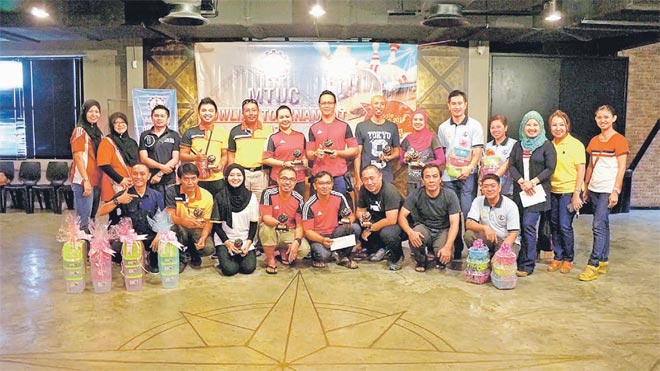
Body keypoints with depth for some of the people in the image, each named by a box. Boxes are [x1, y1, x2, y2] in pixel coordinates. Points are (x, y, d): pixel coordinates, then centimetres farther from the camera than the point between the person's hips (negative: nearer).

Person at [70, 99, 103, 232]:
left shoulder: (97, 132, 16)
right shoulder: (80, 131, -7)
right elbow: (78, 157, -14)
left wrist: (100, 180, 12)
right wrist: (86, 180, -19)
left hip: (96, 180, 8)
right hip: (83, 181, -8)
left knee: (92, 216, 15)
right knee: (84, 220, -6)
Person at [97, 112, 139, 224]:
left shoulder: (132, 143, 16)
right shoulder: (107, 142, -2)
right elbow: (104, 165, -12)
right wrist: (120, 180, -15)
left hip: (131, 187, 6)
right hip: (114, 189, -5)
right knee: (116, 220, -3)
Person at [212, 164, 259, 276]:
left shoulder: (251, 197, -1)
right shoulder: (220, 197, -5)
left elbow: (254, 223, 3)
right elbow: (216, 224, -2)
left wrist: (248, 243, -9)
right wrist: (227, 243, -11)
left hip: (245, 240, 2)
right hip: (224, 240, -1)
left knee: (248, 268, -19)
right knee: (230, 269, -21)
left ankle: (239, 257, 15)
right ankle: (225, 258, 14)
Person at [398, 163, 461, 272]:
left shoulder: (450, 195, -16)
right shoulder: (416, 195, -13)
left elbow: (454, 223, -17)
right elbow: (402, 216, -13)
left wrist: (448, 247, -31)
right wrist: (410, 232, -35)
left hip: (443, 230, 0)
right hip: (424, 228, 1)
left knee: (444, 258, -29)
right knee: (414, 238, -35)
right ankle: (421, 260, 1)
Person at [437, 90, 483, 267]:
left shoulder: (474, 125, 2)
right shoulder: (443, 127, 12)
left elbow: (477, 152, -4)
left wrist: (469, 168, -20)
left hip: (467, 176, -3)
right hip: (448, 177, 3)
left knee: (469, 213, -10)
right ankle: (456, 254, 14)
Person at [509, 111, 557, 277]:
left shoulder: (546, 145, 2)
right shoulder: (518, 145, 15)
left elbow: (550, 168, -5)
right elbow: (512, 166, 6)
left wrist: (533, 182, -14)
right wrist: (521, 182, -10)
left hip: (537, 191, -4)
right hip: (519, 191, 4)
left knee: (528, 225, -11)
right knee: (519, 226, 3)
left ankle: (527, 265, -5)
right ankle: (519, 261, 12)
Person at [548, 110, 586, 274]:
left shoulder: (575, 144, -6)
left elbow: (581, 170, -8)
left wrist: (577, 194, -13)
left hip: (569, 192, -5)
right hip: (554, 191, 5)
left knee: (565, 226, -6)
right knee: (554, 226, 8)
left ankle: (568, 259, 11)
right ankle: (558, 257, 20)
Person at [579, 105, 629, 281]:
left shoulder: (619, 140, -7)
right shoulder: (594, 141, 12)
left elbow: (621, 168, -10)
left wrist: (615, 191, -15)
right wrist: (585, 187, 15)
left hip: (608, 190, -6)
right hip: (594, 189, 6)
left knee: (598, 226, -11)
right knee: (603, 225, 13)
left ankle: (593, 265, -9)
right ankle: (604, 262, 21)